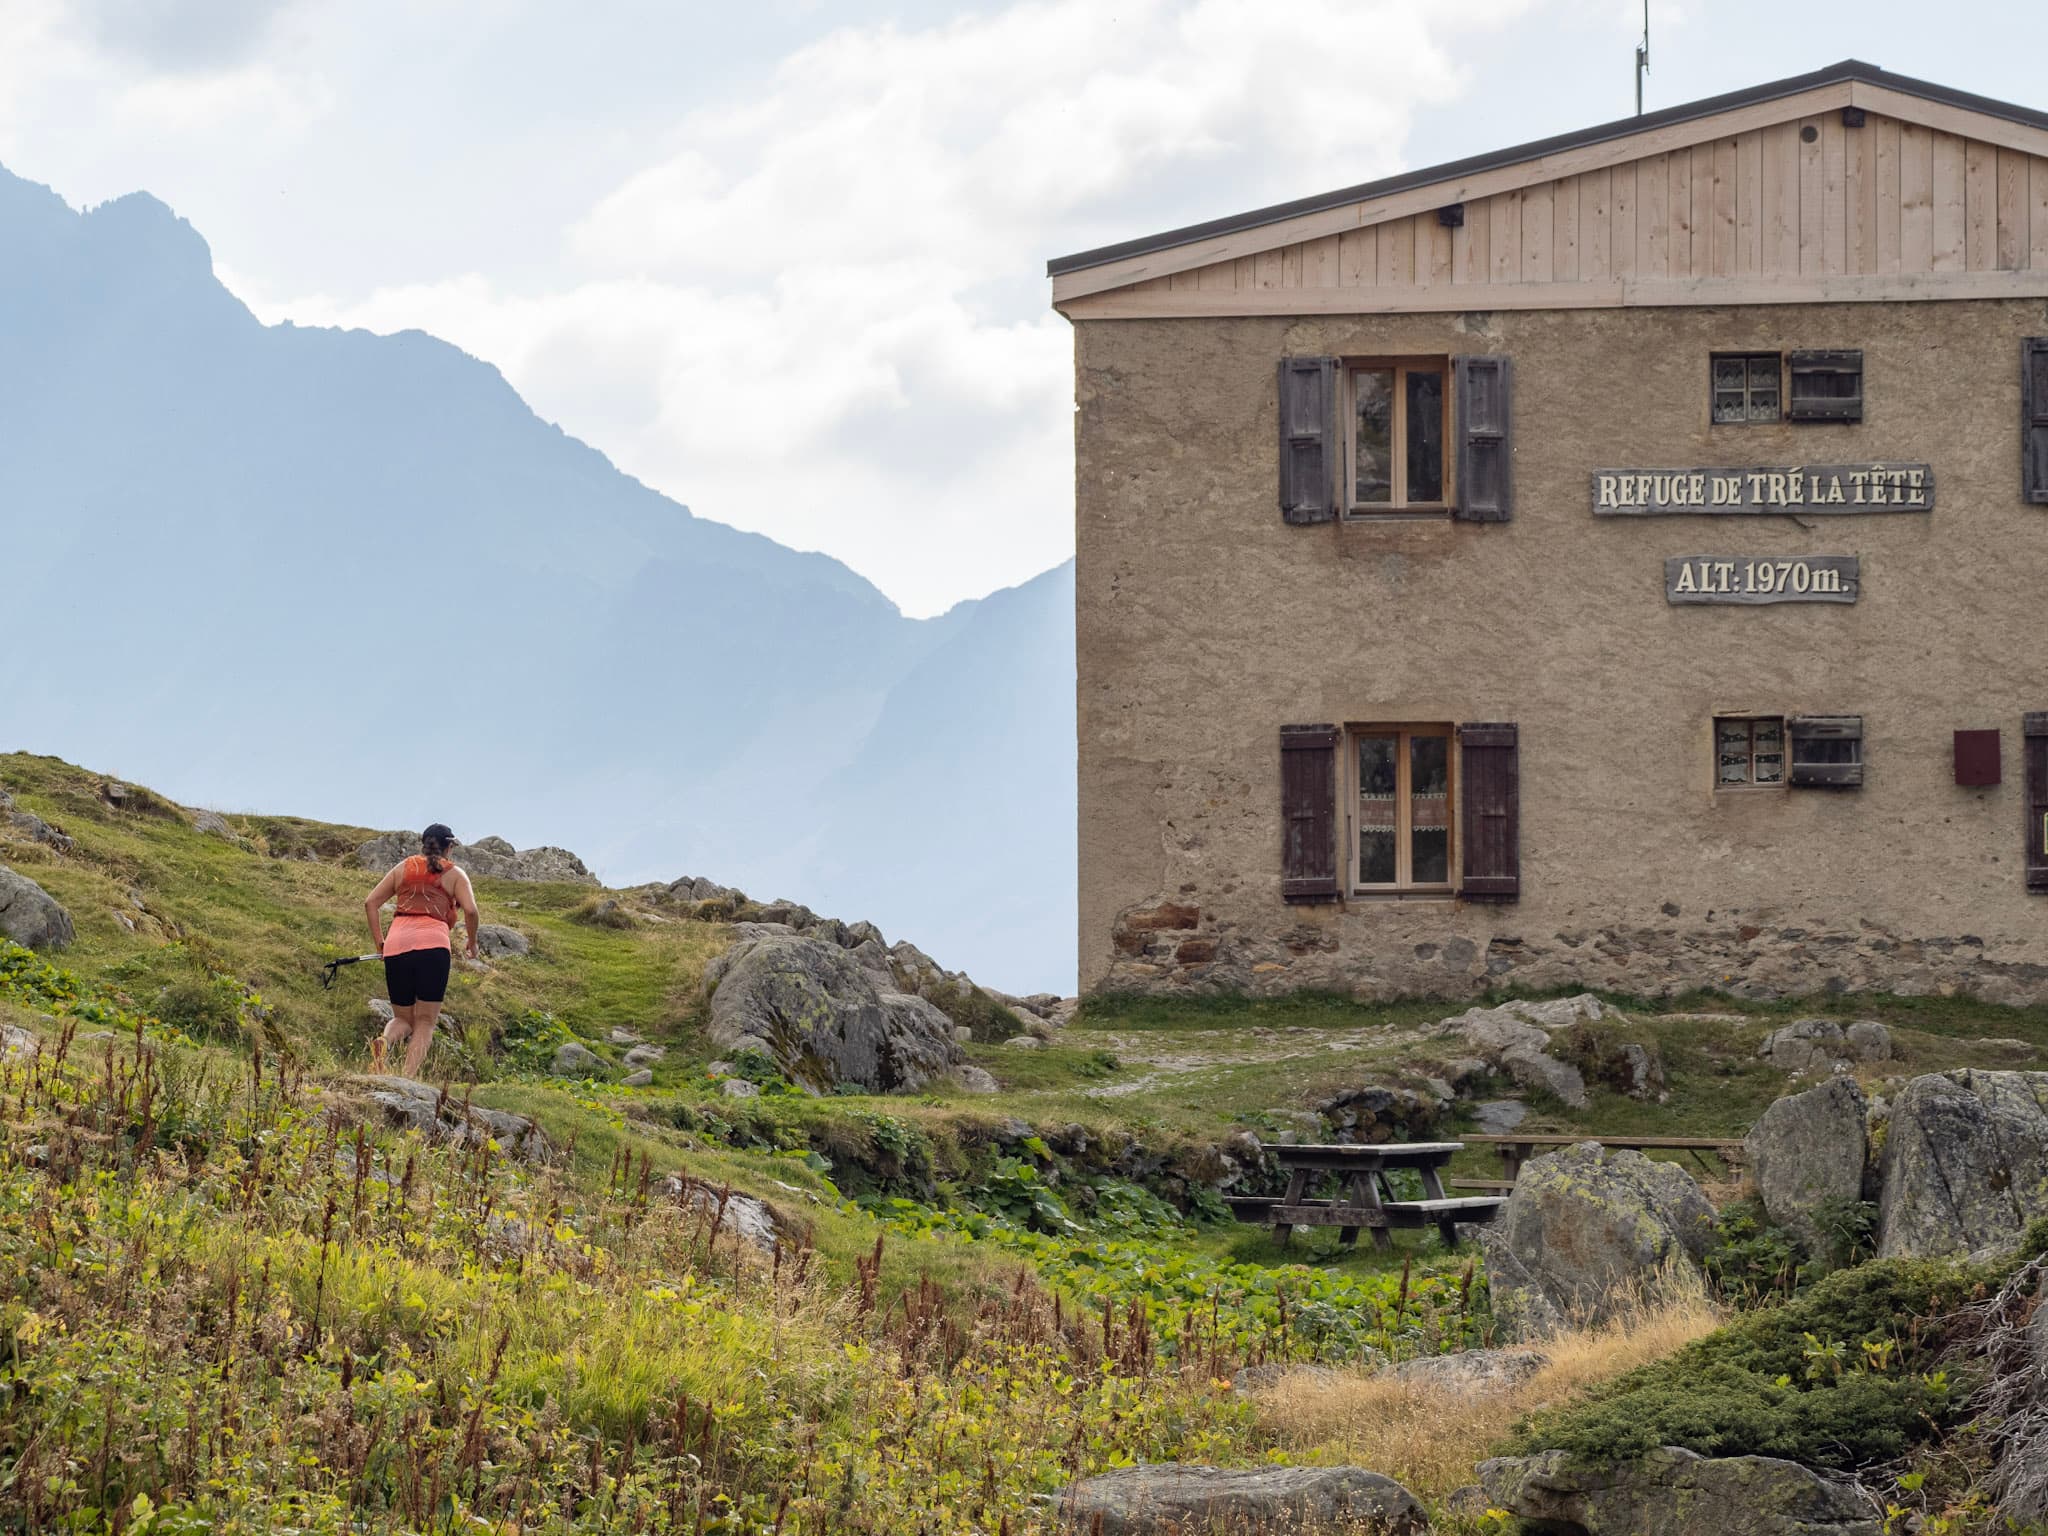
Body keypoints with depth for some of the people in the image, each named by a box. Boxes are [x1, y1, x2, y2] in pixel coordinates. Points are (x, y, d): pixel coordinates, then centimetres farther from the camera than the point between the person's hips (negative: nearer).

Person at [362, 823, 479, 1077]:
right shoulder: (454, 874, 13)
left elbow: (370, 902, 16)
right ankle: (409, 1078, -17)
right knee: (425, 1022, 2)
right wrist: (472, 943, 14)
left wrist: (379, 942, 19)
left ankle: (385, 1041, -19)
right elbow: (470, 910, -2)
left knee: (403, 1018, 16)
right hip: (433, 943, -3)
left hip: (396, 945, 3)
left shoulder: (403, 868, 22)